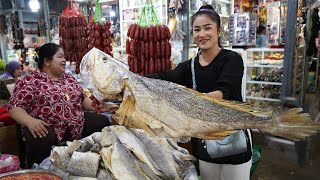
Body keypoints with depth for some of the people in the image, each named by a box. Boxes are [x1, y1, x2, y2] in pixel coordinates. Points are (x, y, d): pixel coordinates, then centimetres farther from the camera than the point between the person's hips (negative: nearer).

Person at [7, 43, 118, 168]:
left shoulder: (69, 79, 16)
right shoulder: (30, 80, -2)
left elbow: (82, 99, 21)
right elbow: (15, 106, -7)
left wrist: (99, 107, 3)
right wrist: (30, 121, -26)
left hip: (77, 126, 6)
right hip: (46, 128, -5)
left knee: (102, 122, -8)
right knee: (41, 140, -36)